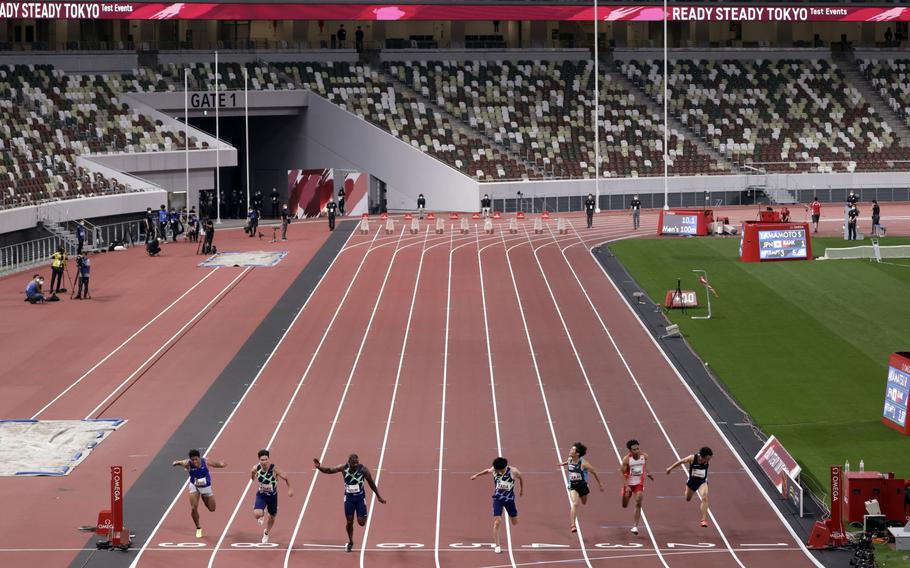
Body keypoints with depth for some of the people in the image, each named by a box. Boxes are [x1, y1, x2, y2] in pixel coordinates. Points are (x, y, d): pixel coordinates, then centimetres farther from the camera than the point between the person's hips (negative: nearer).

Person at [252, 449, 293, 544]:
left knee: (272, 517, 18)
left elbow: (285, 478, -11)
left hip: (272, 496, 0)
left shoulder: (275, 469, -27)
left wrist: (290, 489, -5)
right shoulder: (256, 468, -21)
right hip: (261, 495, 0)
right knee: (257, 514, -24)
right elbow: (252, 475, 5)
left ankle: (266, 533, 49)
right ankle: (262, 515, 17)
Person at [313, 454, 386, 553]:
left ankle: (364, 516, 32)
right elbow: (329, 470, -11)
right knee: (349, 522, 4)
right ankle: (350, 543, 26)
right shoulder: (344, 468, -15)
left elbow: (371, 483, -6)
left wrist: (378, 496, 0)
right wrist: (319, 467, -31)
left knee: (361, 522, -6)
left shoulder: (363, 469, -19)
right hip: (349, 497, 1)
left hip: (360, 497, -1)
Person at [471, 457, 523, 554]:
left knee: (515, 522, 12)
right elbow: (488, 470, 11)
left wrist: (521, 489, 16)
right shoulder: (494, 470, -14)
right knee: (497, 521, -14)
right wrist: (476, 475, 18)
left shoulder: (513, 471, -18)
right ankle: (496, 545, -6)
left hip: (509, 498, 1)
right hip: (498, 498, -1)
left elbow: (520, 478, 3)